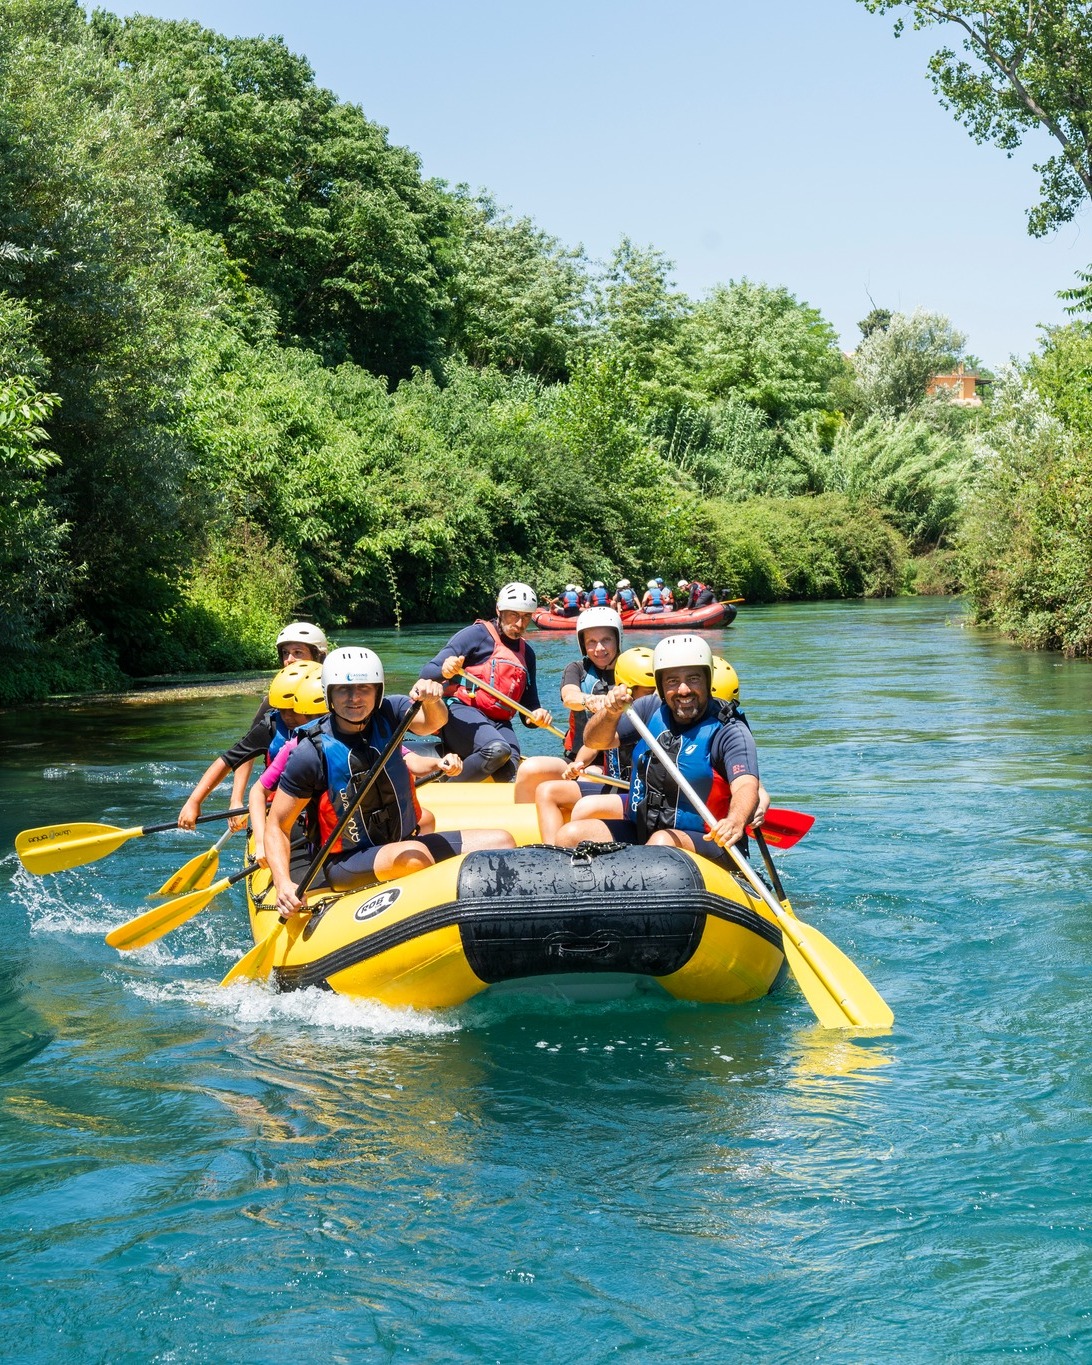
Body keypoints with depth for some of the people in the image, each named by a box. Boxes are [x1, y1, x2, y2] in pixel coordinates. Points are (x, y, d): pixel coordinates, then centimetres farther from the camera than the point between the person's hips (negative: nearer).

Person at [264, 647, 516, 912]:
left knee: (501, 841, -8)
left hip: (405, 843, 6)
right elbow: (277, 826, -10)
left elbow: (432, 723, -22)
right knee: (414, 856, -36)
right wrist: (283, 884, -24)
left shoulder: (388, 714, -1)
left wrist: (431, 701, -45)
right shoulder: (313, 753, -13)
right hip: (345, 864, -5)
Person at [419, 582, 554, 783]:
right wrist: (445, 671, -32)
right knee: (497, 750, -36)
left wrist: (537, 715, -5)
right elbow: (427, 672, -8)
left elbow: (528, 707, 19)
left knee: (507, 771, -28)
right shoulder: (478, 634, 0)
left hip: (498, 723, 5)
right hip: (461, 713, -5)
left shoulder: (526, 653, 21)